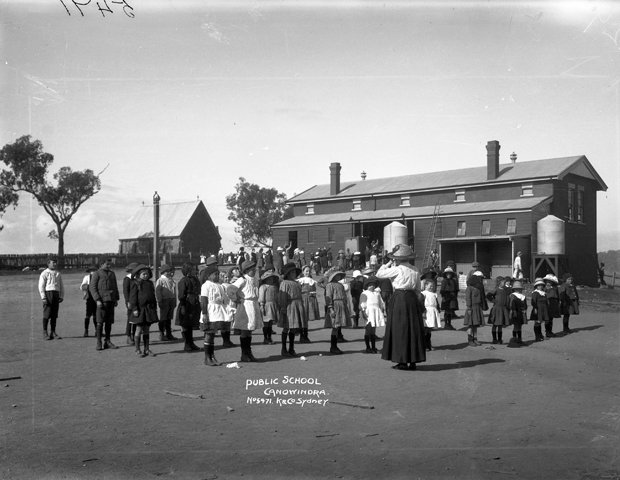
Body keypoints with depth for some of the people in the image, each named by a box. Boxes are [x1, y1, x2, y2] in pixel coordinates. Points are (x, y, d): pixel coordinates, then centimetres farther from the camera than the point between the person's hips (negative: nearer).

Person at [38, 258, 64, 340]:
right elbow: (41, 286, -5)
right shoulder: (44, 273, 0)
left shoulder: (58, 274, 17)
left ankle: (53, 332, 10)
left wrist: (61, 296, 10)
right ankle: (45, 333, 0)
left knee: (54, 315, 5)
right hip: (48, 293, -5)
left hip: (56, 294, 5)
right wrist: (43, 297, -14)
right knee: (47, 314, -6)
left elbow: (61, 286, 19)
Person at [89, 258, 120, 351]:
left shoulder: (112, 274, 18)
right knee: (100, 322, -6)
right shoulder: (97, 274, -1)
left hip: (111, 301, 6)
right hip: (102, 301, -5)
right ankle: (99, 343, -2)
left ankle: (107, 342, 13)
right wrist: (97, 300, -14)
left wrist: (116, 299, 13)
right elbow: (92, 287, -6)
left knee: (109, 322, 6)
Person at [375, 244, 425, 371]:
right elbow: (417, 290, 12)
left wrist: (388, 263, 5)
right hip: (412, 299, 5)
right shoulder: (415, 270, 8)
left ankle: (402, 361, 2)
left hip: (399, 298, -5)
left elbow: (379, 274, -3)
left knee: (400, 330, 1)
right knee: (413, 329, 9)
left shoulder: (397, 269, -10)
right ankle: (413, 361, 13)